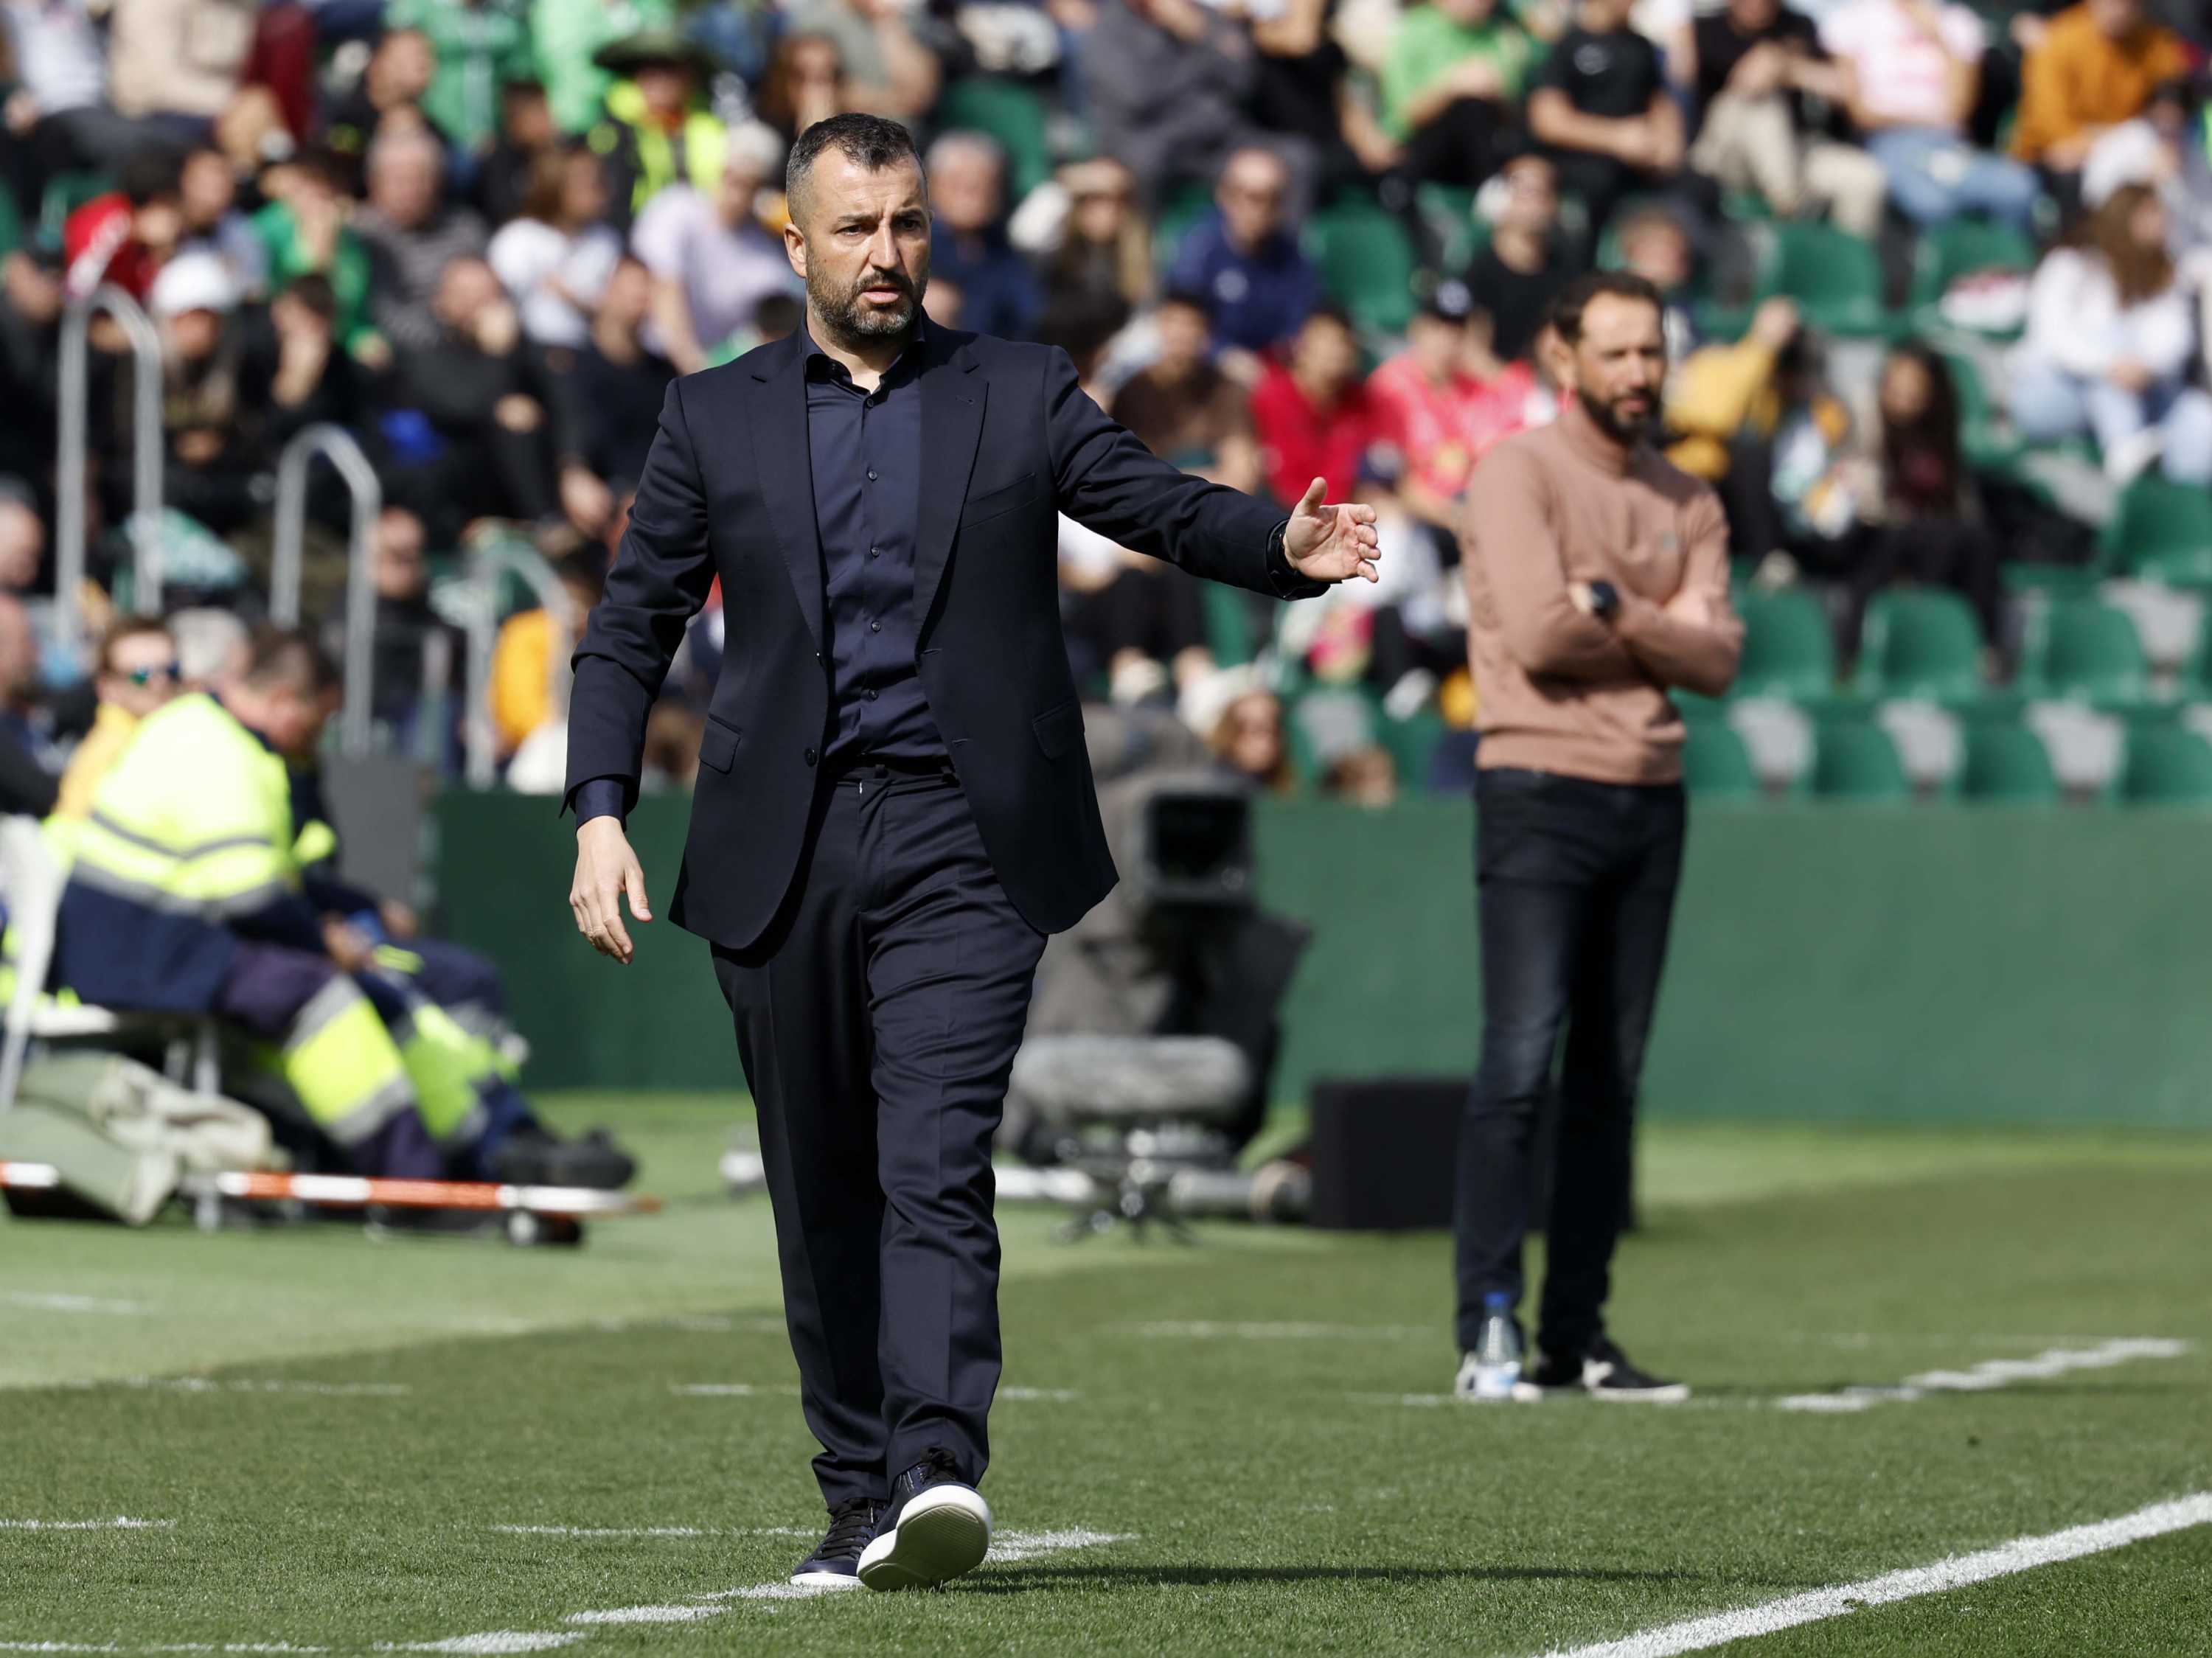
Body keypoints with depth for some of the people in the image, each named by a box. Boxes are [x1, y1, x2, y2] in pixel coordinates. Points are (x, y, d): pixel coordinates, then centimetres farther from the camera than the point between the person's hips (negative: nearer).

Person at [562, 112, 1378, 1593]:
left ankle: (938, 1473, -28)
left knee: (935, 1167, -16)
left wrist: (1285, 544, -24)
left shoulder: (1021, 397, 9)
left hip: (963, 843, -2)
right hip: (786, 848, 2)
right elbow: (630, 628, 11)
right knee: (824, 1197, 7)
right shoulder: (716, 418, 11)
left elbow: (1163, 506, -2)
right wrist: (601, 815, -2)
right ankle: (862, 1507, 16)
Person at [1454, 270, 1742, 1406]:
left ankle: (1576, 1333, 9)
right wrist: (1665, 630, -3)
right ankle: (1490, 1330, -14)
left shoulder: (1685, 503, 16)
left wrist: (1615, 610, -12)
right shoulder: (1518, 476, -3)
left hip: (1651, 800, 6)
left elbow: (1719, 659, 3)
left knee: (1611, 1079, 6)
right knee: (1521, 1063, -13)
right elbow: (1538, 635, -16)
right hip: (1541, 790, -6)